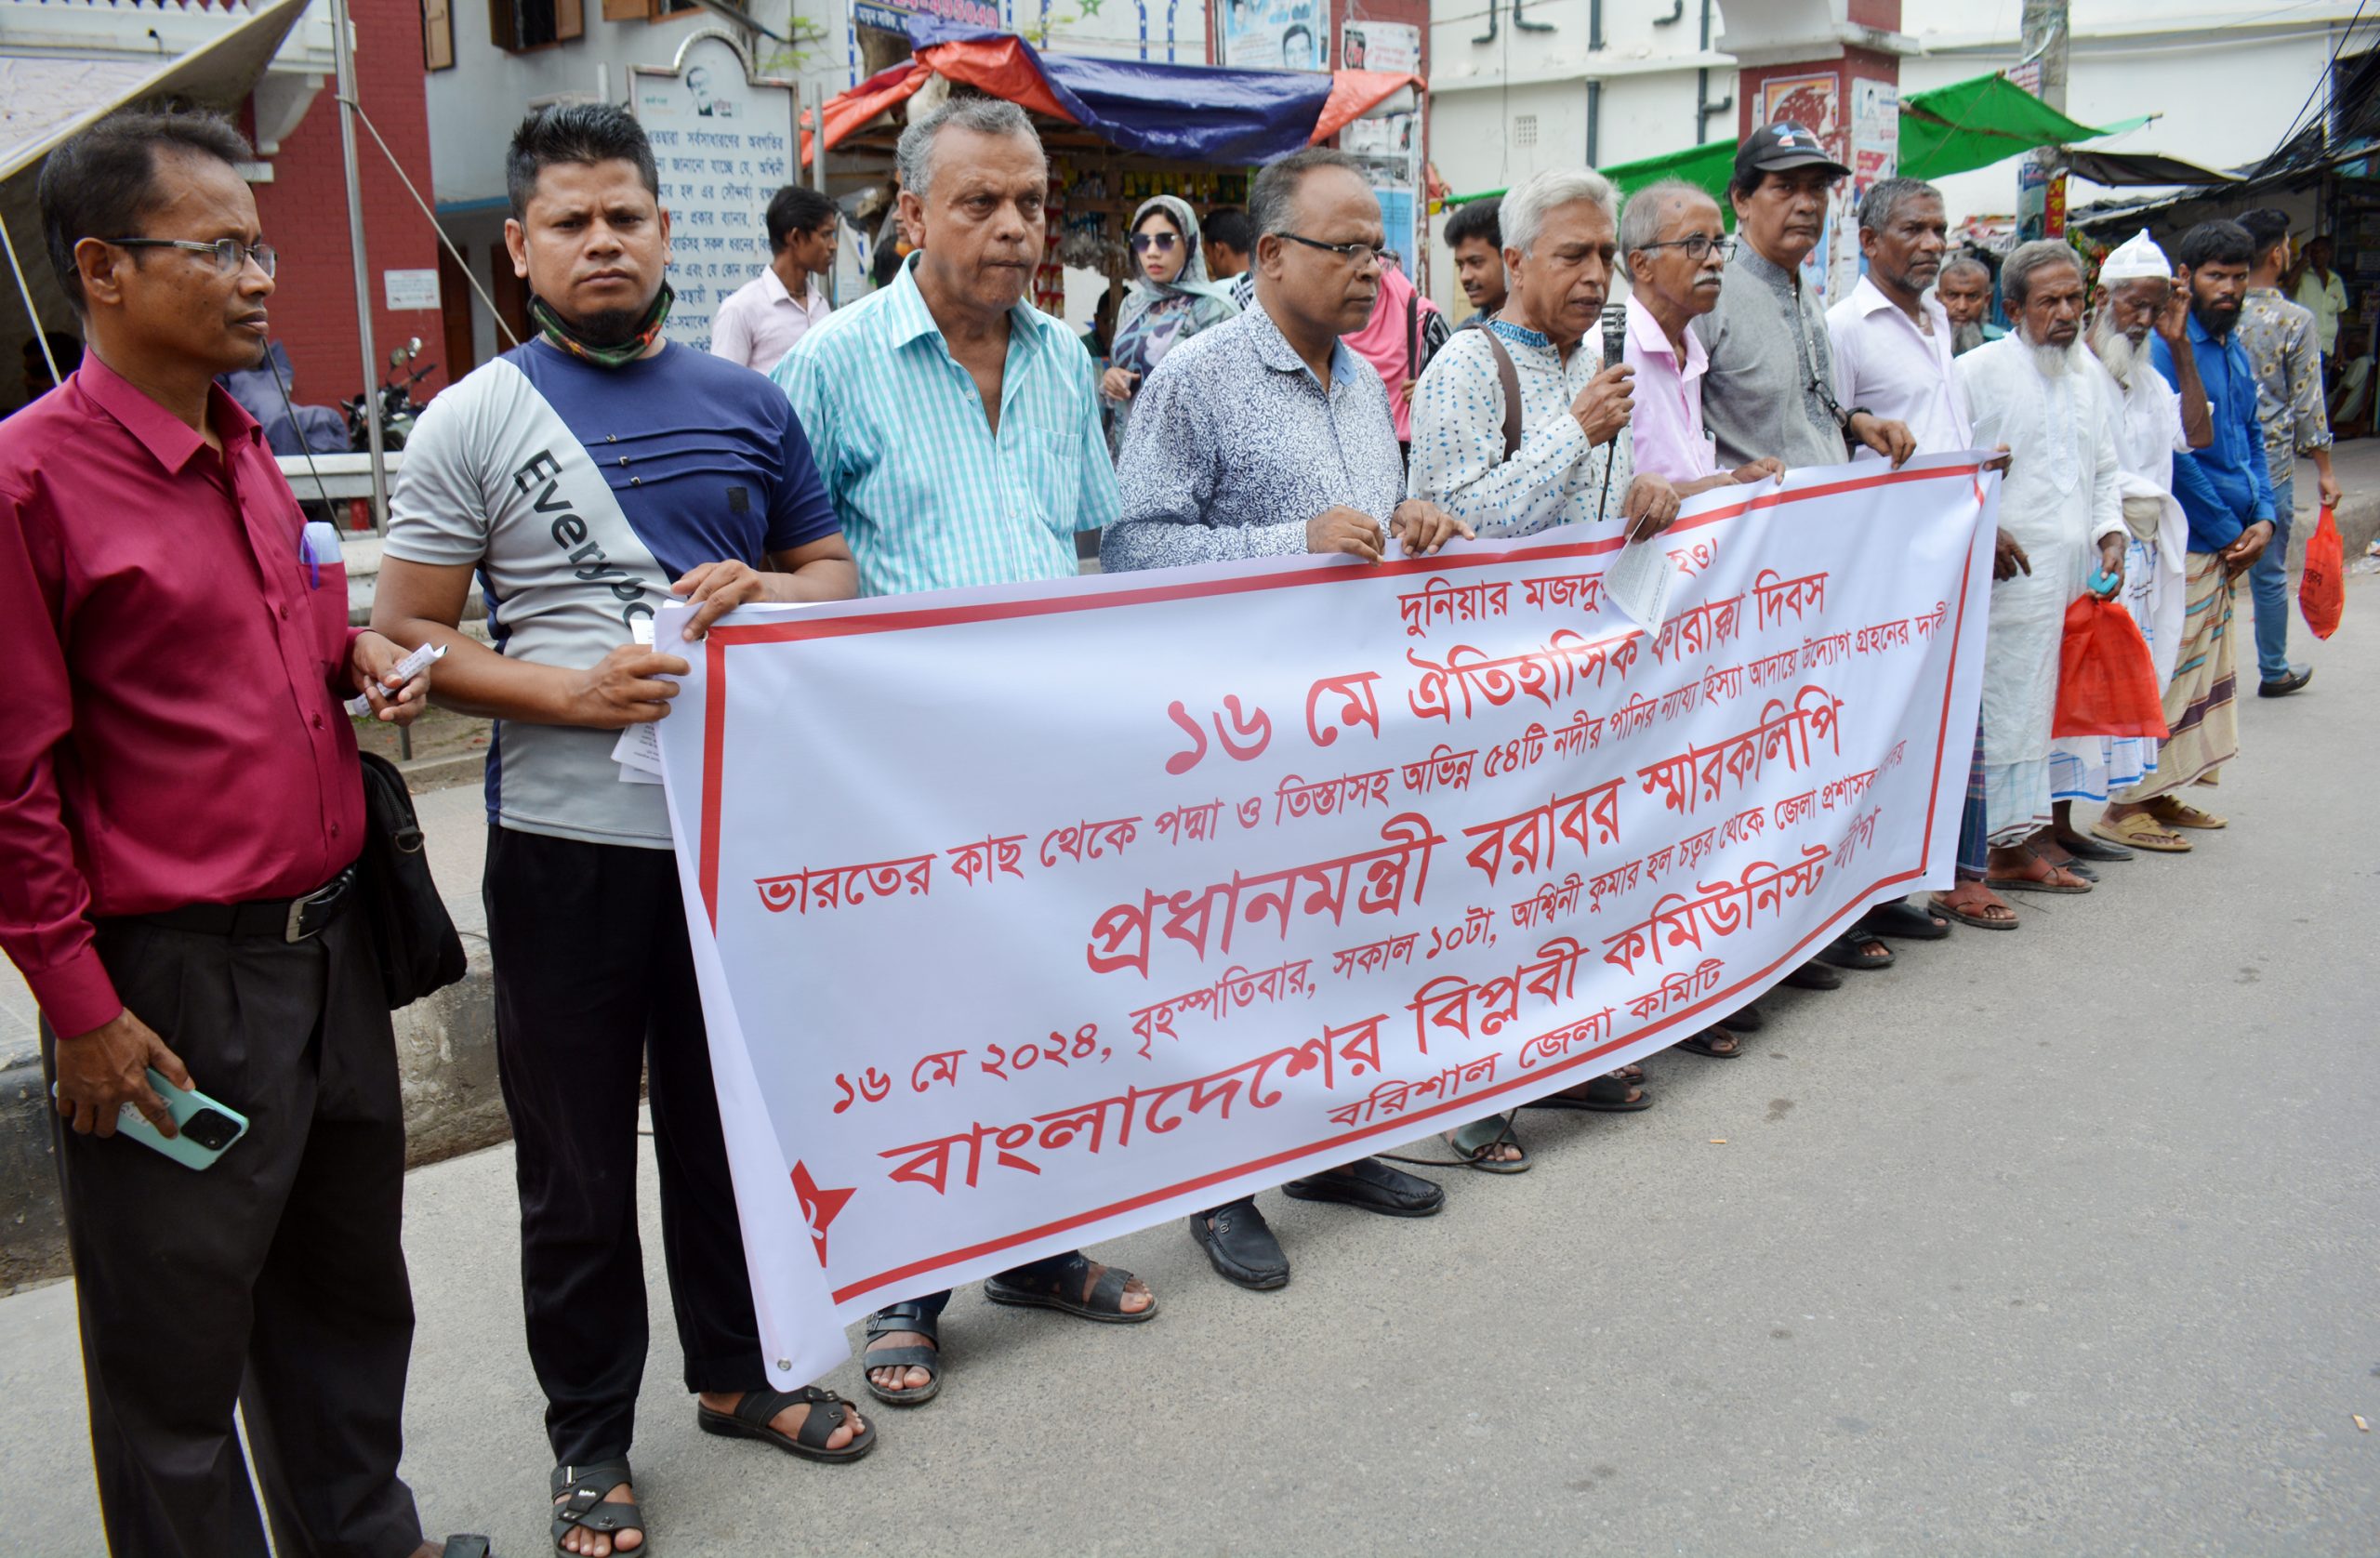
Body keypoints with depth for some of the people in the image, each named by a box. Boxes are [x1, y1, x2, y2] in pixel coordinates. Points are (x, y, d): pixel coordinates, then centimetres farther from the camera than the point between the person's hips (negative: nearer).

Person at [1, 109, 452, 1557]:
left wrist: (355, 652, 3)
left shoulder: (248, 450, 10)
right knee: (179, 1342, 10)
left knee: (349, 1283, 22)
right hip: (171, 979, -8)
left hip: (330, 937, 8)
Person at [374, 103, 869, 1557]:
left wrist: (766, 593, -8)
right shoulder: (471, 423, -3)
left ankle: (739, 1367, 39)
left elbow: (835, 571, 14)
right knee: (577, 1163, 10)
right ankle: (591, 1436, 28)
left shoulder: (748, 404, 7)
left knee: (729, 1122, 18)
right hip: (568, 843, -3)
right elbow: (404, 638, -4)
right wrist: (566, 693, -19)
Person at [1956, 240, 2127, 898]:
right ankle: (1982, 857, -1)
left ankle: (2019, 844, 20)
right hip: (2004, 576, -7)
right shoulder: (1978, 371, -7)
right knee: (1997, 711, -7)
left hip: (2073, 576, 8)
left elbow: (2102, 469, 24)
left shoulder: (2084, 371, 16)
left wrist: (2111, 534, 9)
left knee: (2042, 706, 12)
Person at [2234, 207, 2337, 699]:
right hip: (2269, 465, -3)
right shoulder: (2296, 320, -9)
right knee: (2269, 574, 7)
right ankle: (2274, 672, 20)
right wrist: (2324, 470, 3)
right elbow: (2307, 404, -6)